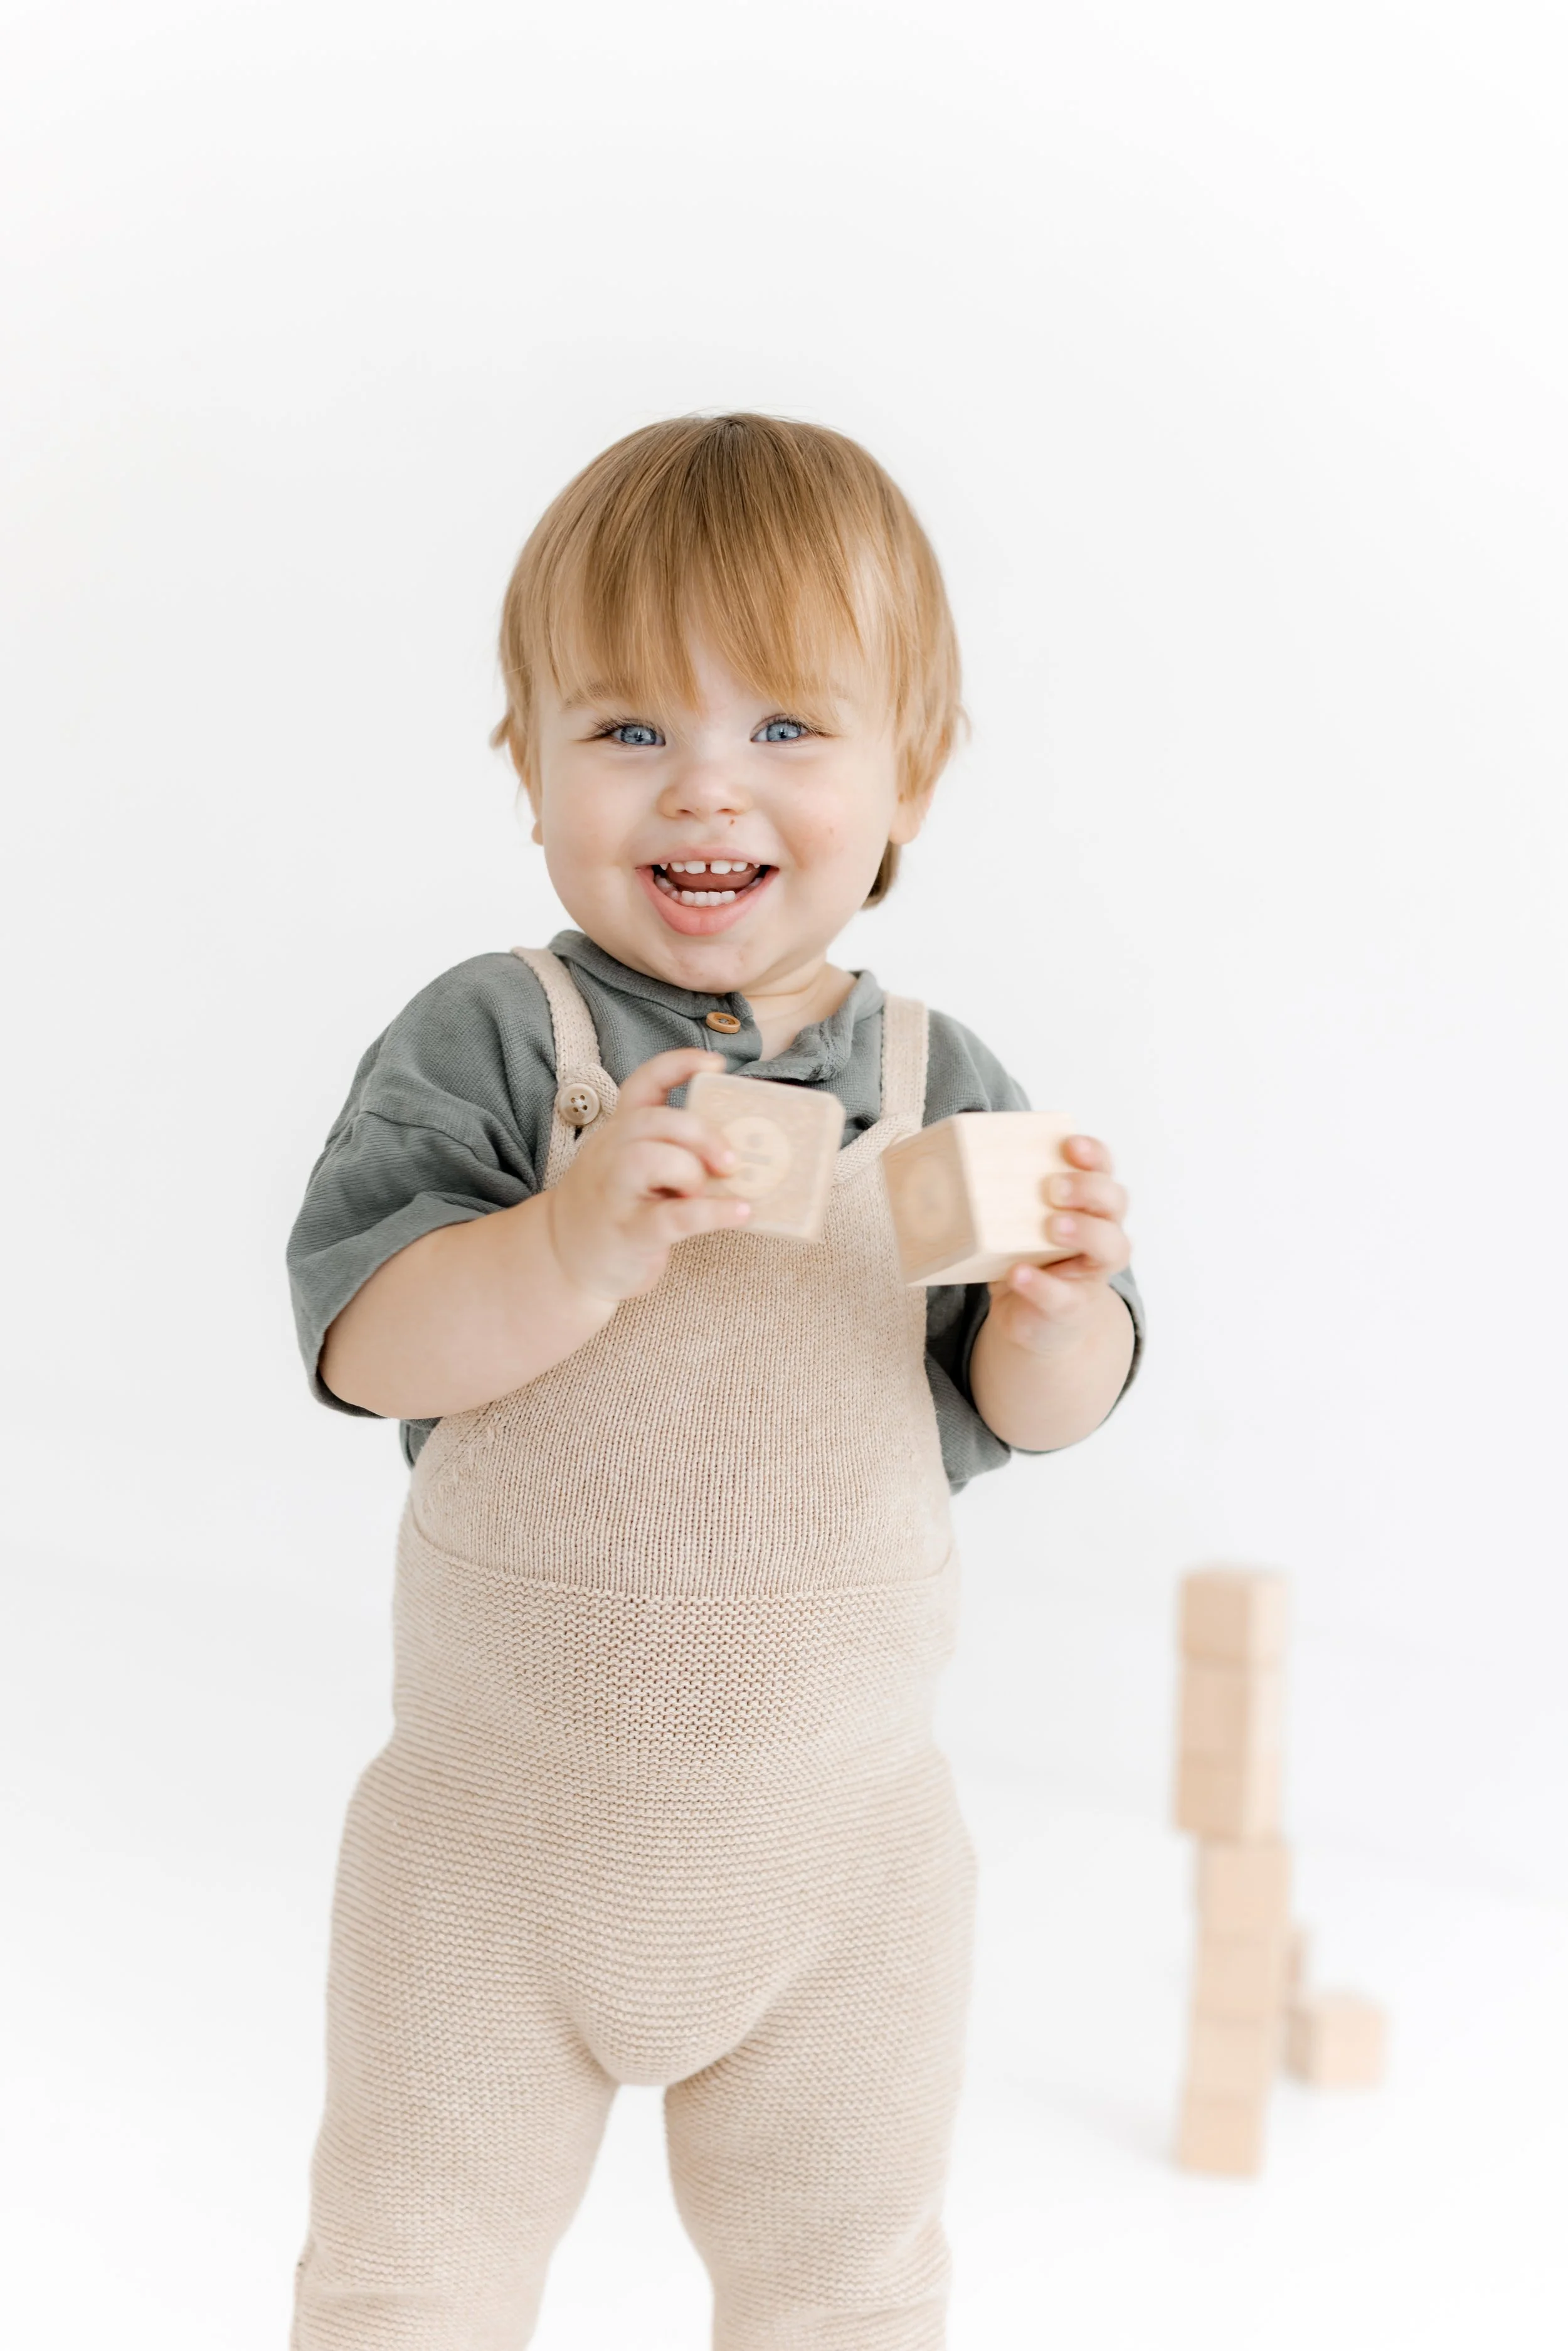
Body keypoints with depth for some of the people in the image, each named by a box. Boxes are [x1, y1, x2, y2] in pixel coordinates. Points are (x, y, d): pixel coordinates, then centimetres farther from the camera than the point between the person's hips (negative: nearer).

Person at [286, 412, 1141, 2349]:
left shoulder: (942, 1086, -4)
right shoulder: (488, 1045, -11)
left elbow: (1030, 1414, 0)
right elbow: (356, 1338, -19)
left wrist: (1058, 1307, -22)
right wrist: (575, 1245, -35)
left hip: (840, 1842, 2)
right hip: (504, 1826, -2)